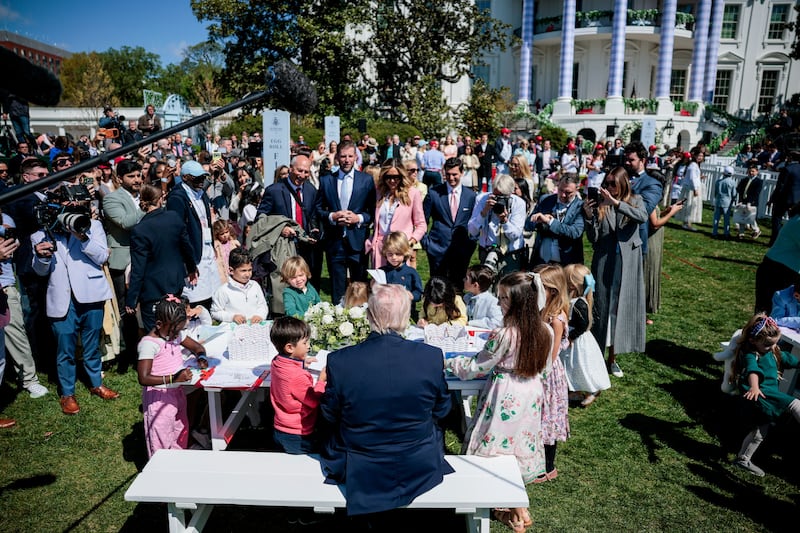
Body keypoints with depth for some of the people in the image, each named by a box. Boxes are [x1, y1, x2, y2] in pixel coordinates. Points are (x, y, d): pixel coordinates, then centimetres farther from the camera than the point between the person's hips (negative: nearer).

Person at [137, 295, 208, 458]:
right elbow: (143, 378, -28)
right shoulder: (149, 343, -22)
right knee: (161, 441, 4)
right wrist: (173, 378, -37)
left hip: (177, 393, 8)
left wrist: (201, 357, -8)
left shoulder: (175, 334, 0)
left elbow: (197, 346, 14)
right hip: (159, 398, -8)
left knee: (181, 432, 20)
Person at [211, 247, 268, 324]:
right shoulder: (224, 291, -2)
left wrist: (260, 315, -2)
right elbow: (214, 313, 1)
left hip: (255, 325, 1)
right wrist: (232, 317, -12)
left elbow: (262, 306, 18)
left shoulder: (255, 286, 11)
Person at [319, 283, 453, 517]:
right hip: (418, 468, 1)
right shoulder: (432, 357, -22)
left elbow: (330, 415, -6)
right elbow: (441, 410, -4)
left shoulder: (339, 361, -23)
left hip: (358, 472, 0)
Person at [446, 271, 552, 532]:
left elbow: (476, 367, -15)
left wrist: (450, 362, 2)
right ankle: (517, 506, 35)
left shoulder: (504, 335, -26)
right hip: (532, 394, 7)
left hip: (507, 397, -7)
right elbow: (541, 366, 9)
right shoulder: (544, 331, -6)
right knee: (518, 447, 21)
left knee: (502, 447, 12)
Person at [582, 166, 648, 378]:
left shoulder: (635, 200, 4)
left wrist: (616, 203, -26)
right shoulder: (599, 205, 2)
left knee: (621, 307, 6)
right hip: (604, 261, 0)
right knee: (601, 306, 3)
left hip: (627, 262, 1)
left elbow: (643, 217, -19)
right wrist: (589, 217, -16)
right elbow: (593, 239, -2)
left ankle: (612, 358, 17)